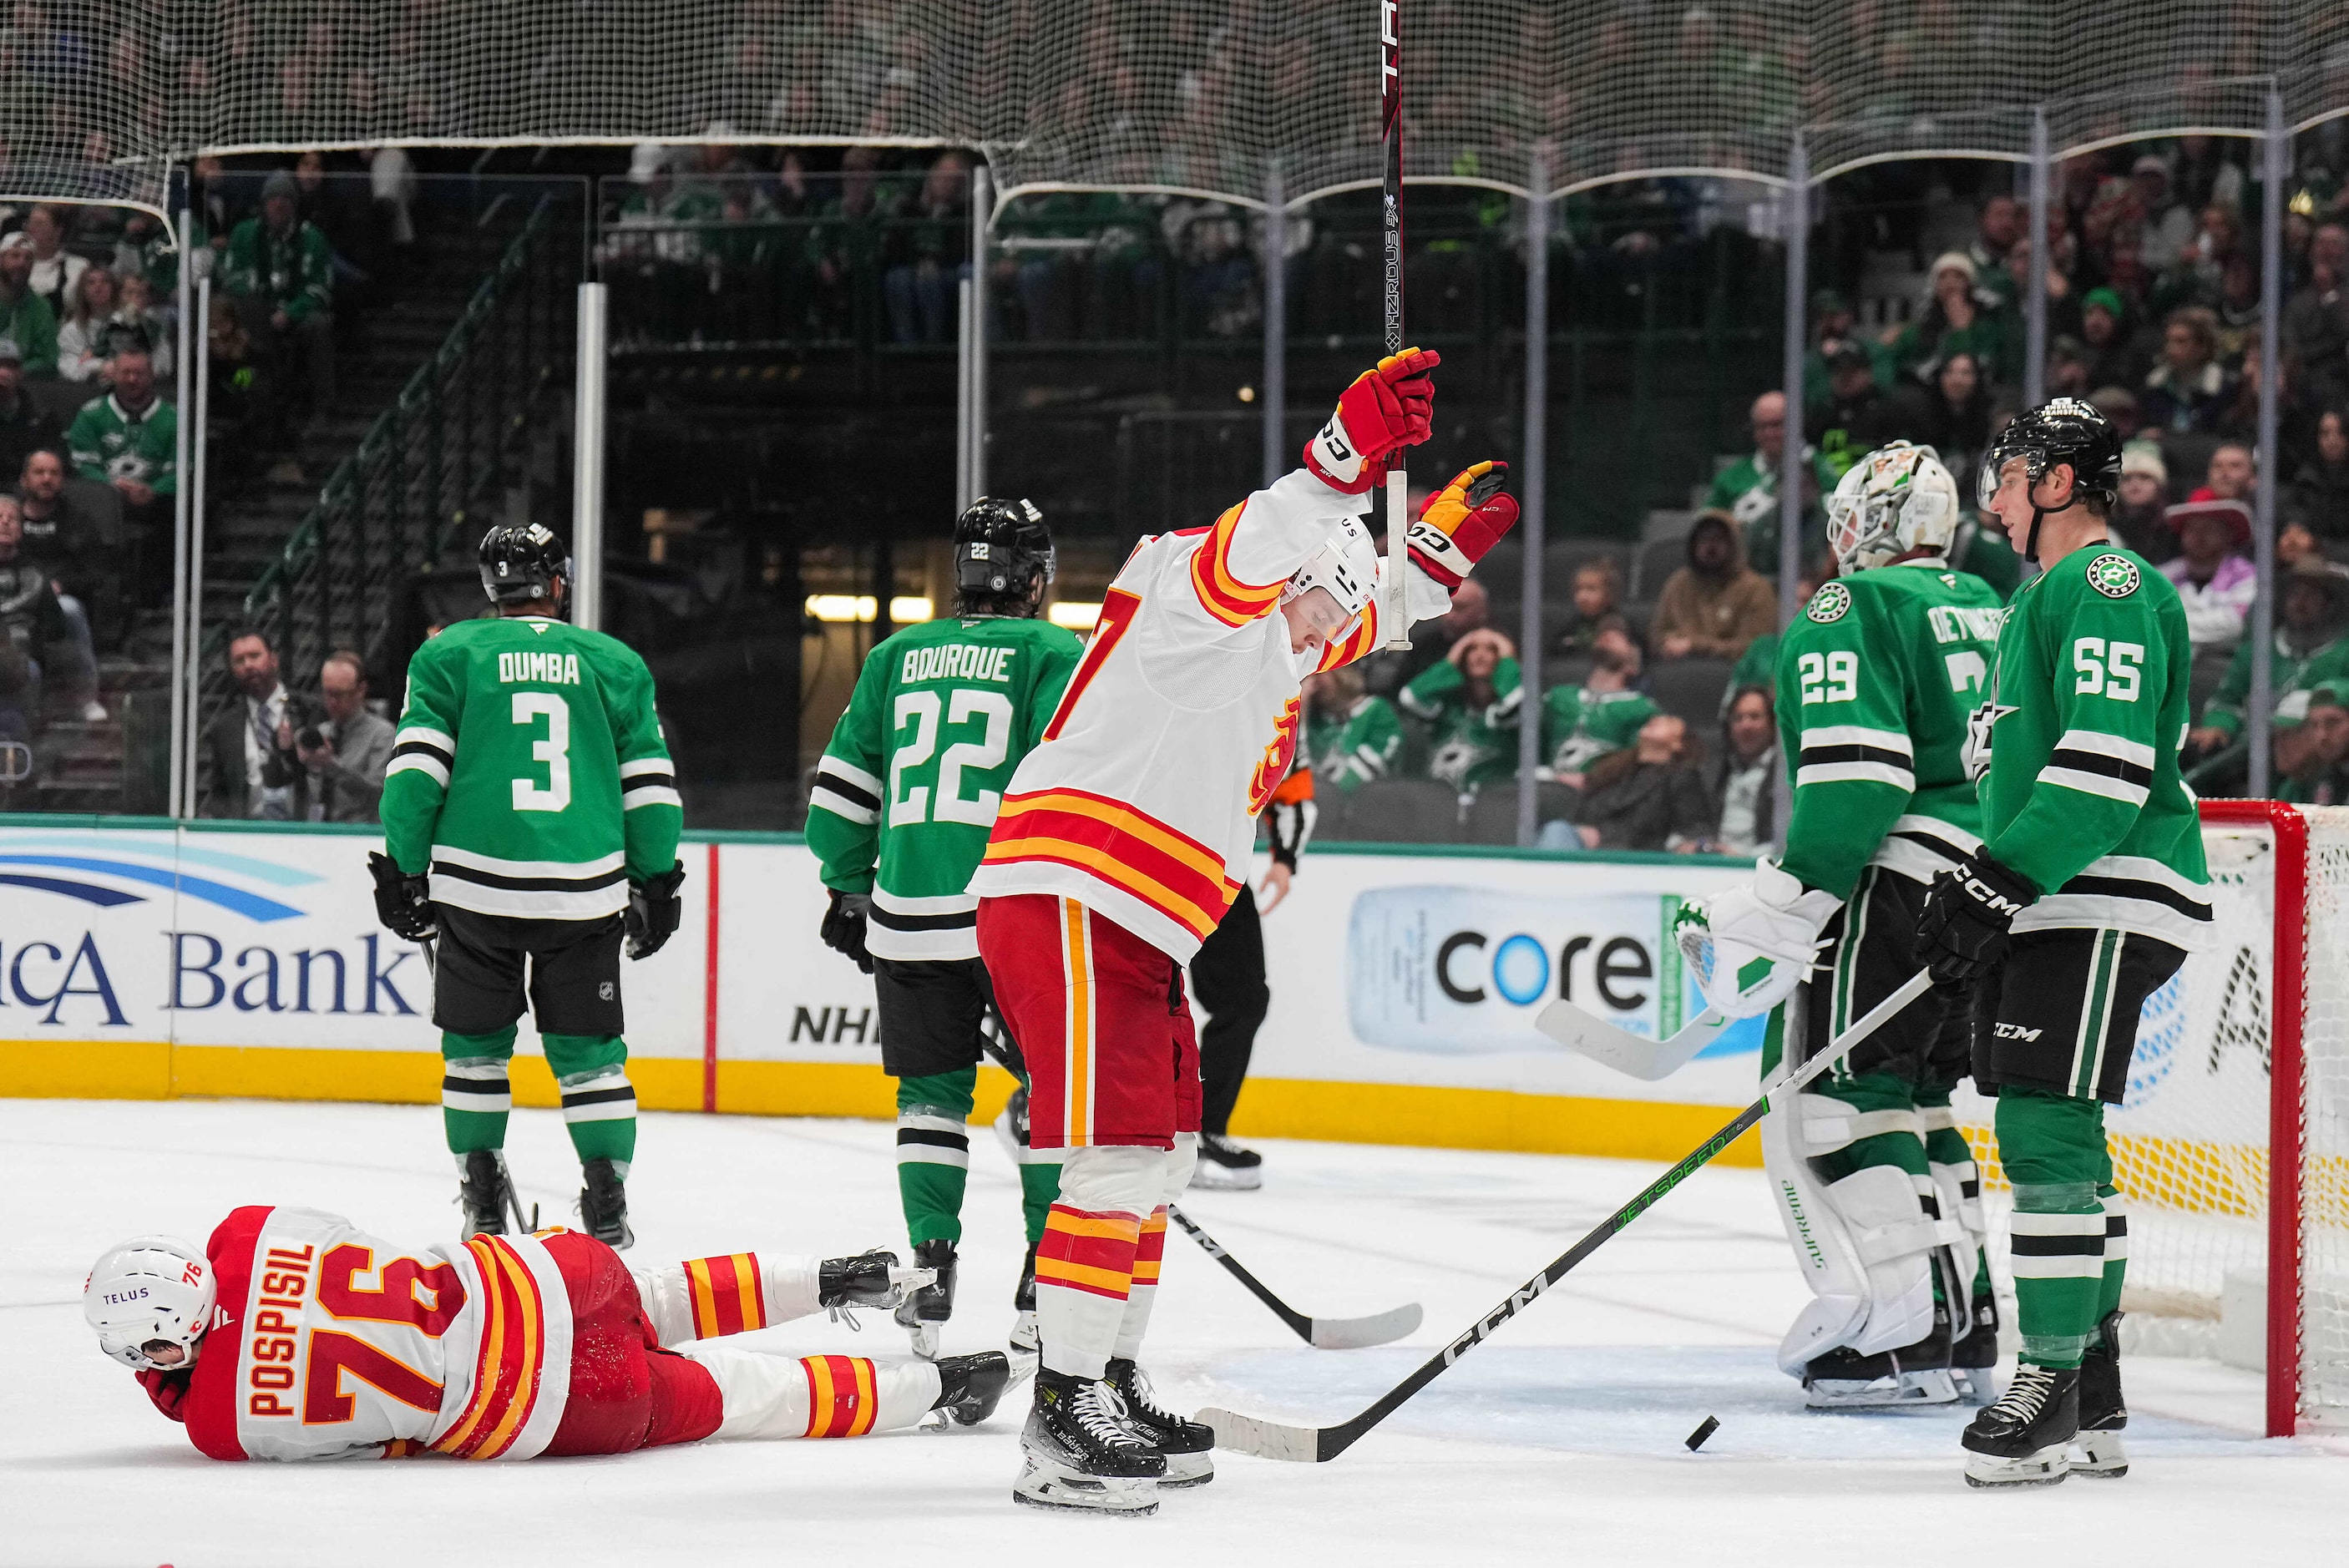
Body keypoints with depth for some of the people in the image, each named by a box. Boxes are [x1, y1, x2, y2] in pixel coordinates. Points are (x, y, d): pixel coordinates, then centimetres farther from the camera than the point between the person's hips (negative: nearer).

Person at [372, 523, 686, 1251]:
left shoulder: (450, 655, 4)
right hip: (585, 887, 1)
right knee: (589, 1051, 8)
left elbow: (415, 770, -2)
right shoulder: (614, 663, 9)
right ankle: (607, 1207, 1)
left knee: (476, 1044, 13)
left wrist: (403, 871, 4)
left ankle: (483, 1206, 12)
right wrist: (656, 883, 17)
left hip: (477, 883, -1)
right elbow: (650, 782, 8)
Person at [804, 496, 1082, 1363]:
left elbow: (842, 787, 15)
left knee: (932, 1093, 13)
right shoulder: (1055, 656, -1)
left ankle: (930, 1264, 5)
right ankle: (1046, 1286, 2)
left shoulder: (898, 657, 12)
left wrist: (849, 890, 25)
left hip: (910, 916, 3)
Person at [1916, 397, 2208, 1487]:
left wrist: (1999, 885, -24)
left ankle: (2053, 1386, -14)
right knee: (2051, 1139, 11)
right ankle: (2094, 1406, 16)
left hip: (2108, 902, -11)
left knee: (2047, 1129, -15)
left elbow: (2106, 768, -22)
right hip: (2048, 903, 11)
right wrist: (1972, 891, 22)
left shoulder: (2107, 588, -12)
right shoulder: (2043, 596, 23)